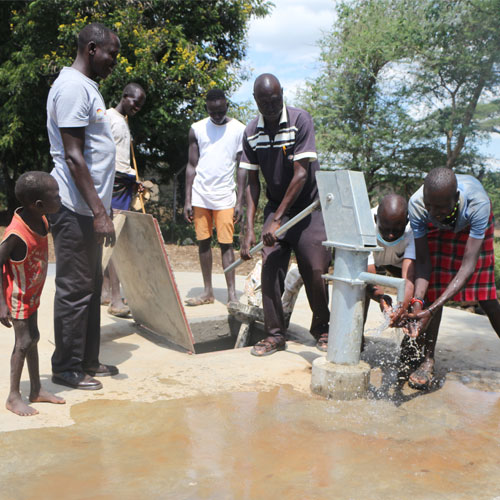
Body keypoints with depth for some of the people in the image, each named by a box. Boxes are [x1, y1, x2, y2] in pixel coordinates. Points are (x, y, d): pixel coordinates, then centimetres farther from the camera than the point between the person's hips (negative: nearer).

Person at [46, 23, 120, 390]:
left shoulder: (88, 87, 18)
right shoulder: (72, 87, -13)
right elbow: (73, 157, -20)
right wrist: (99, 212, -22)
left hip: (89, 208, 10)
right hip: (76, 209, -10)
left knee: (91, 288, 15)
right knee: (74, 291, -1)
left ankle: (88, 361, 26)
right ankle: (67, 369, 11)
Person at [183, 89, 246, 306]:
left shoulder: (239, 130, 1)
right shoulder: (197, 129, 7)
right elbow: (191, 166, 7)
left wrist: (239, 201, -6)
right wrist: (187, 200, 2)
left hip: (225, 196, -2)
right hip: (200, 195, 3)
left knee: (226, 243, -5)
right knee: (203, 242, 5)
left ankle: (232, 293, -2)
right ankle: (207, 291, 13)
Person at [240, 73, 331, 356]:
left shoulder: (300, 120, -15)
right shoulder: (252, 132, -2)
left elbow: (301, 175, -19)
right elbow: (253, 182, 1)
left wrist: (278, 219, -20)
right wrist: (249, 228, -8)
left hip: (308, 206, -3)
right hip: (276, 208, 4)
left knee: (315, 270, -7)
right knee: (270, 269, -7)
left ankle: (321, 329, 17)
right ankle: (275, 334, 6)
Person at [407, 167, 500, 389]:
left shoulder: (478, 202, -45)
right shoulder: (417, 204, -38)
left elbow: (468, 265, -44)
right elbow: (423, 261, -29)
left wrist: (431, 310, -51)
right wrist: (417, 302, -45)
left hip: (473, 225, -1)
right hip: (438, 230, 1)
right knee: (434, 287, -11)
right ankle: (428, 360, 1)